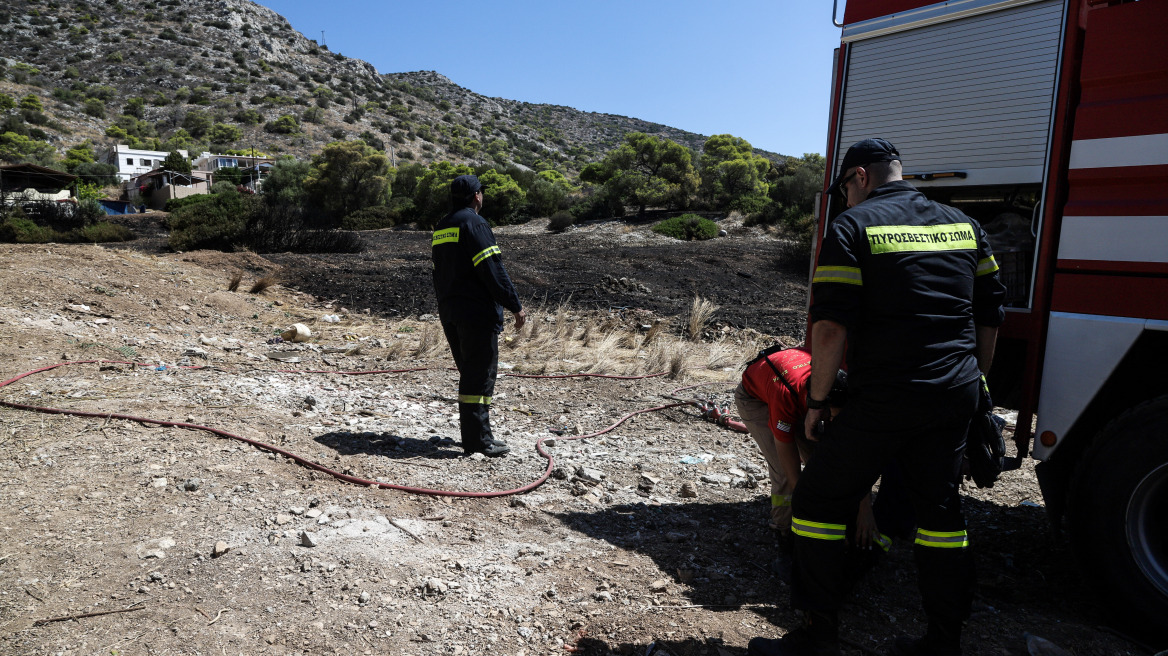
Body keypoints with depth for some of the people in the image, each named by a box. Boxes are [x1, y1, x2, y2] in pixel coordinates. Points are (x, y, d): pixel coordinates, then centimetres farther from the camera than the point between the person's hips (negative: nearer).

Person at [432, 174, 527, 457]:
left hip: (449, 313, 9)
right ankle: (478, 439, -2)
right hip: (478, 312, -9)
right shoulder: (474, 224, -12)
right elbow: (493, 270, -18)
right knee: (480, 376, -5)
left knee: (469, 373, 17)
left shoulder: (440, 228, 16)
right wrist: (515, 305, -14)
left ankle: (473, 433, 23)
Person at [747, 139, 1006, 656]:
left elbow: (830, 328, -15)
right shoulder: (964, 225, 14)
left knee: (818, 502, 5)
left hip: (884, 401, -7)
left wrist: (817, 400, -5)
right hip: (954, 400, 7)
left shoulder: (854, 226, -6)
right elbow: (990, 316, 16)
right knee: (941, 512, 16)